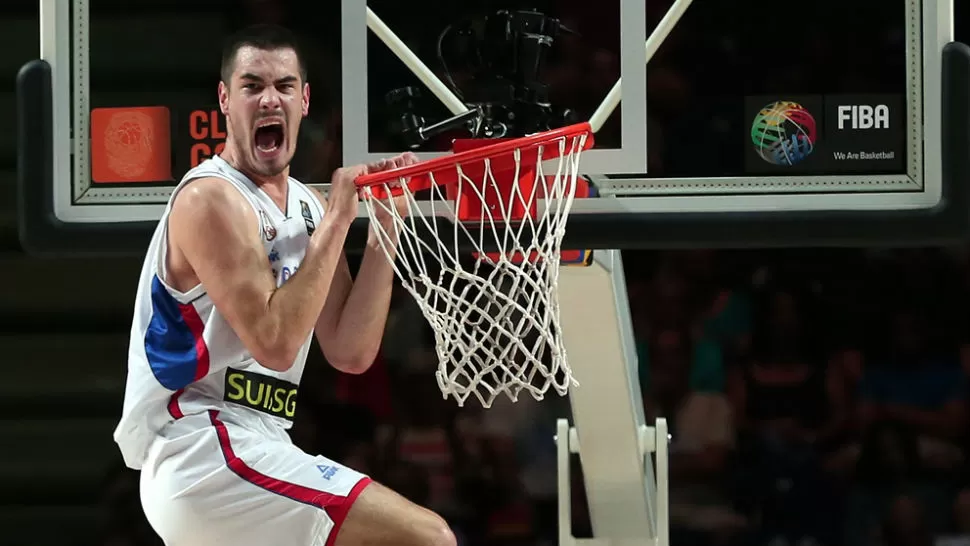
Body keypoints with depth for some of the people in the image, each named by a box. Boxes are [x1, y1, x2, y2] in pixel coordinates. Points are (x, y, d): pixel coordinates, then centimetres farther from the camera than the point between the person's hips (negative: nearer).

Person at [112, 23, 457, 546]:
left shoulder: (308, 206, 14)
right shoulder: (211, 199, -11)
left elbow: (349, 353, 6)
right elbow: (275, 342, -20)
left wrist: (385, 227, 3)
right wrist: (337, 221, -15)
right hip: (207, 450, -10)